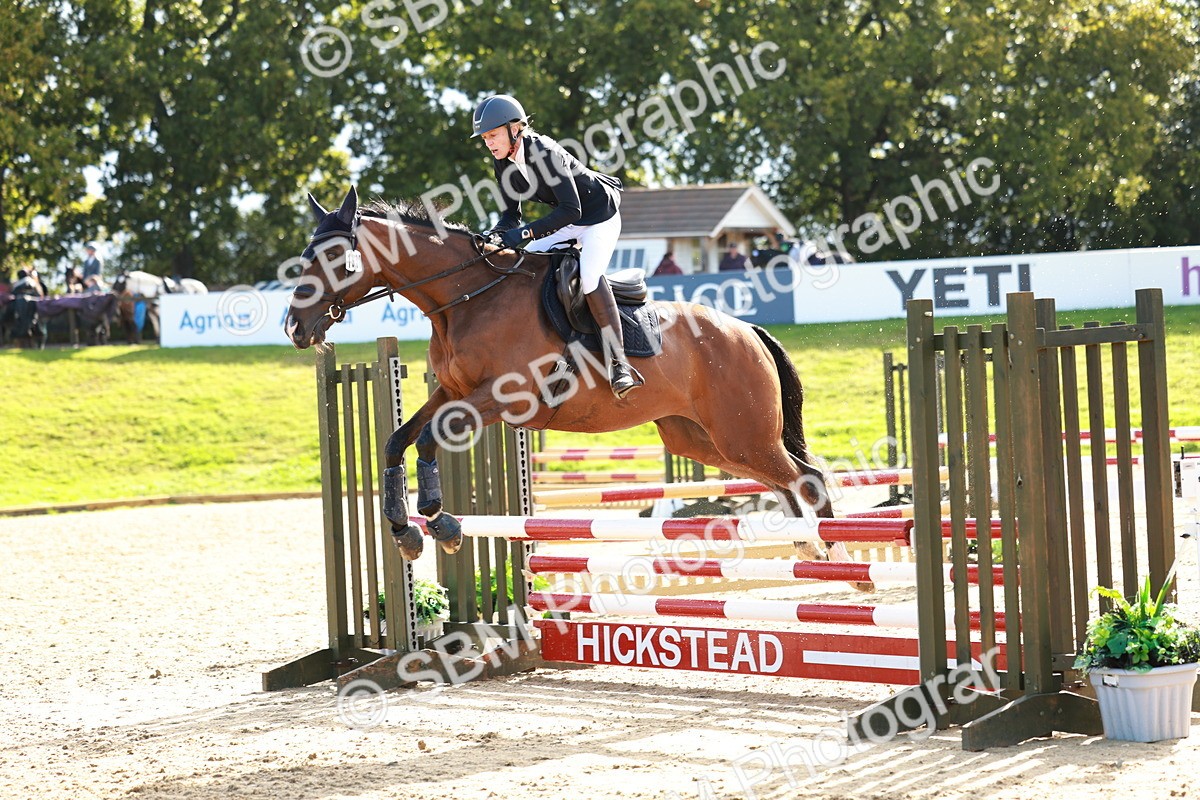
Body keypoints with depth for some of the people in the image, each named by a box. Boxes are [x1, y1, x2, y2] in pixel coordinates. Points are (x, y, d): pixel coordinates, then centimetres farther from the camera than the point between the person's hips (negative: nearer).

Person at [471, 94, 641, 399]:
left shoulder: (545, 152, -30)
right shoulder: (504, 163, -6)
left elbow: (571, 210, -35)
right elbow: (512, 214, 2)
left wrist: (526, 233, -40)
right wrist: (495, 233, -19)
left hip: (599, 216, -9)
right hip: (567, 222, 9)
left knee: (589, 276, -29)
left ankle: (619, 363, -28)